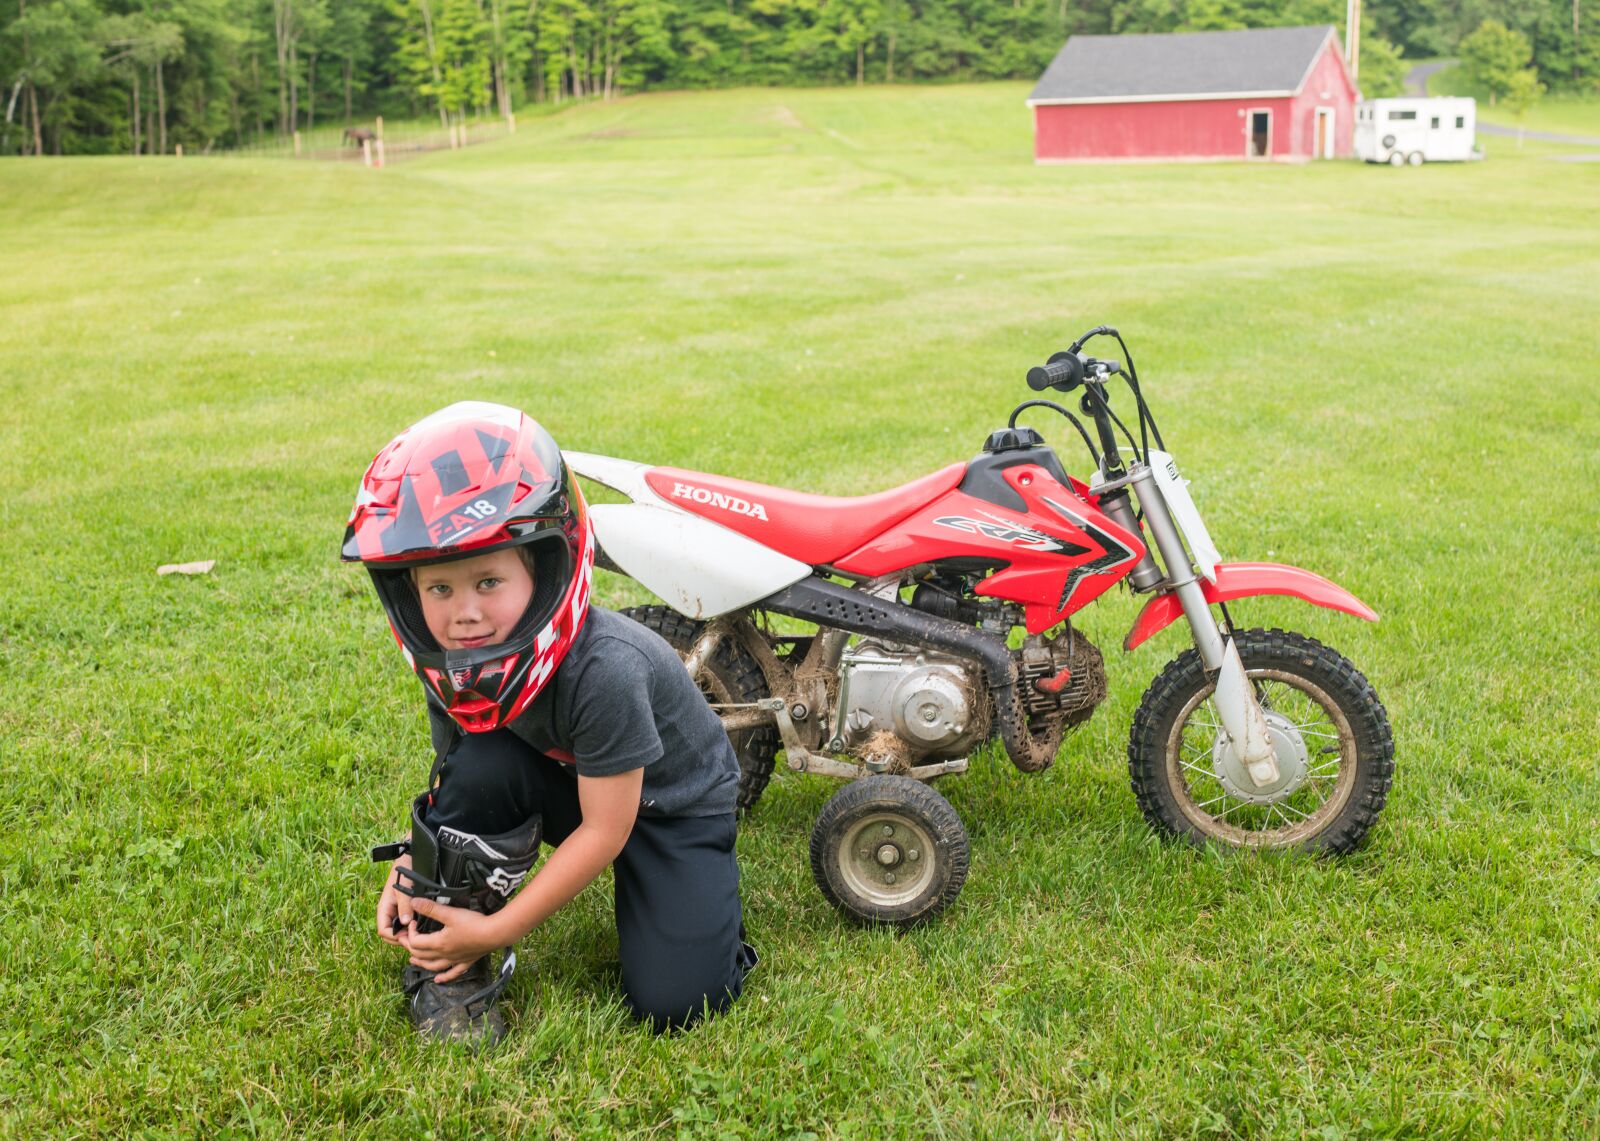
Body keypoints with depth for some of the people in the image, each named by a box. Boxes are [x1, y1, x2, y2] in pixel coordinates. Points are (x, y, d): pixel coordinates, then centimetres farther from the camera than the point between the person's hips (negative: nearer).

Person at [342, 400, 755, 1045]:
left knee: (673, 1004, -19)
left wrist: (495, 929, -25)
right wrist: (413, 869, -21)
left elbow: (605, 829, -29)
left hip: (669, 802, -4)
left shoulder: (601, 670, -37)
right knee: (480, 762, -29)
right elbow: (452, 783, -3)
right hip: (565, 783, 5)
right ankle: (447, 965, -12)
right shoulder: (454, 663, -18)